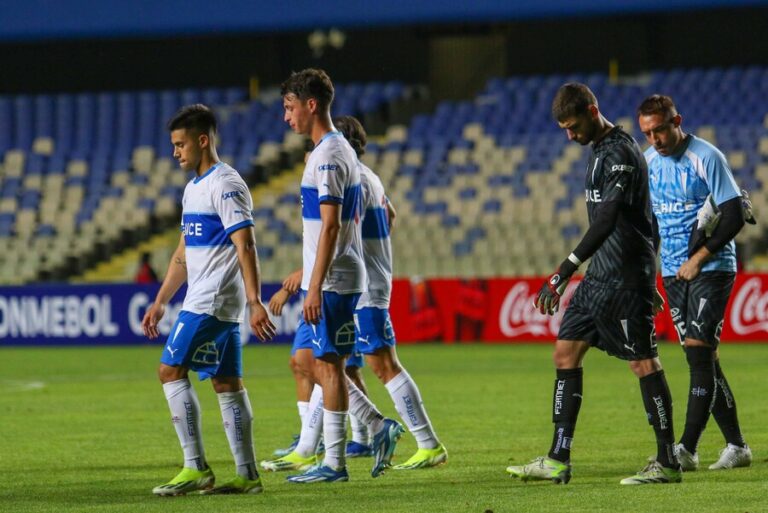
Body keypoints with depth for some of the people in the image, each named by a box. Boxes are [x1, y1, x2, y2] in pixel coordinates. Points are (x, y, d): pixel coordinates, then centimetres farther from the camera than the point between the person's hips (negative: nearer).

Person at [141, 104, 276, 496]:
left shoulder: (225, 185, -12)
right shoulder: (194, 189, 18)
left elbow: (245, 246, -19)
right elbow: (184, 252, 25)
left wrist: (254, 302, -26)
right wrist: (160, 302, 24)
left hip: (211, 301, -10)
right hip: (202, 299, 10)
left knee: (171, 371, -11)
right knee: (226, 383, 7)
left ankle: (196, 468, -11)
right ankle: (246, 474, 7)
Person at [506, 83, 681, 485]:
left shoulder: (621, 153, -16)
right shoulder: (599, 151, 16)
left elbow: (607, 220, -25)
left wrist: (564, 272, -30)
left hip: (624, 278, -10)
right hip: (599, 275, 10)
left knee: (643, 362, -6)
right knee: (565, 352, 7)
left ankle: (667, 463, 0)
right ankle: (558, 460, 8)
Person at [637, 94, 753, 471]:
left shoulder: (707, 158, -11)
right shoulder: (648, 161, 8)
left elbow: (734, 217, -13)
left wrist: (698, 259, -15)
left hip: (711, 268, -6)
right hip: (672, 271, 7)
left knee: (699, 350, -14)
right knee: (702, 359, 5)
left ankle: (686, 449, -16)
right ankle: (736, 446, 10)